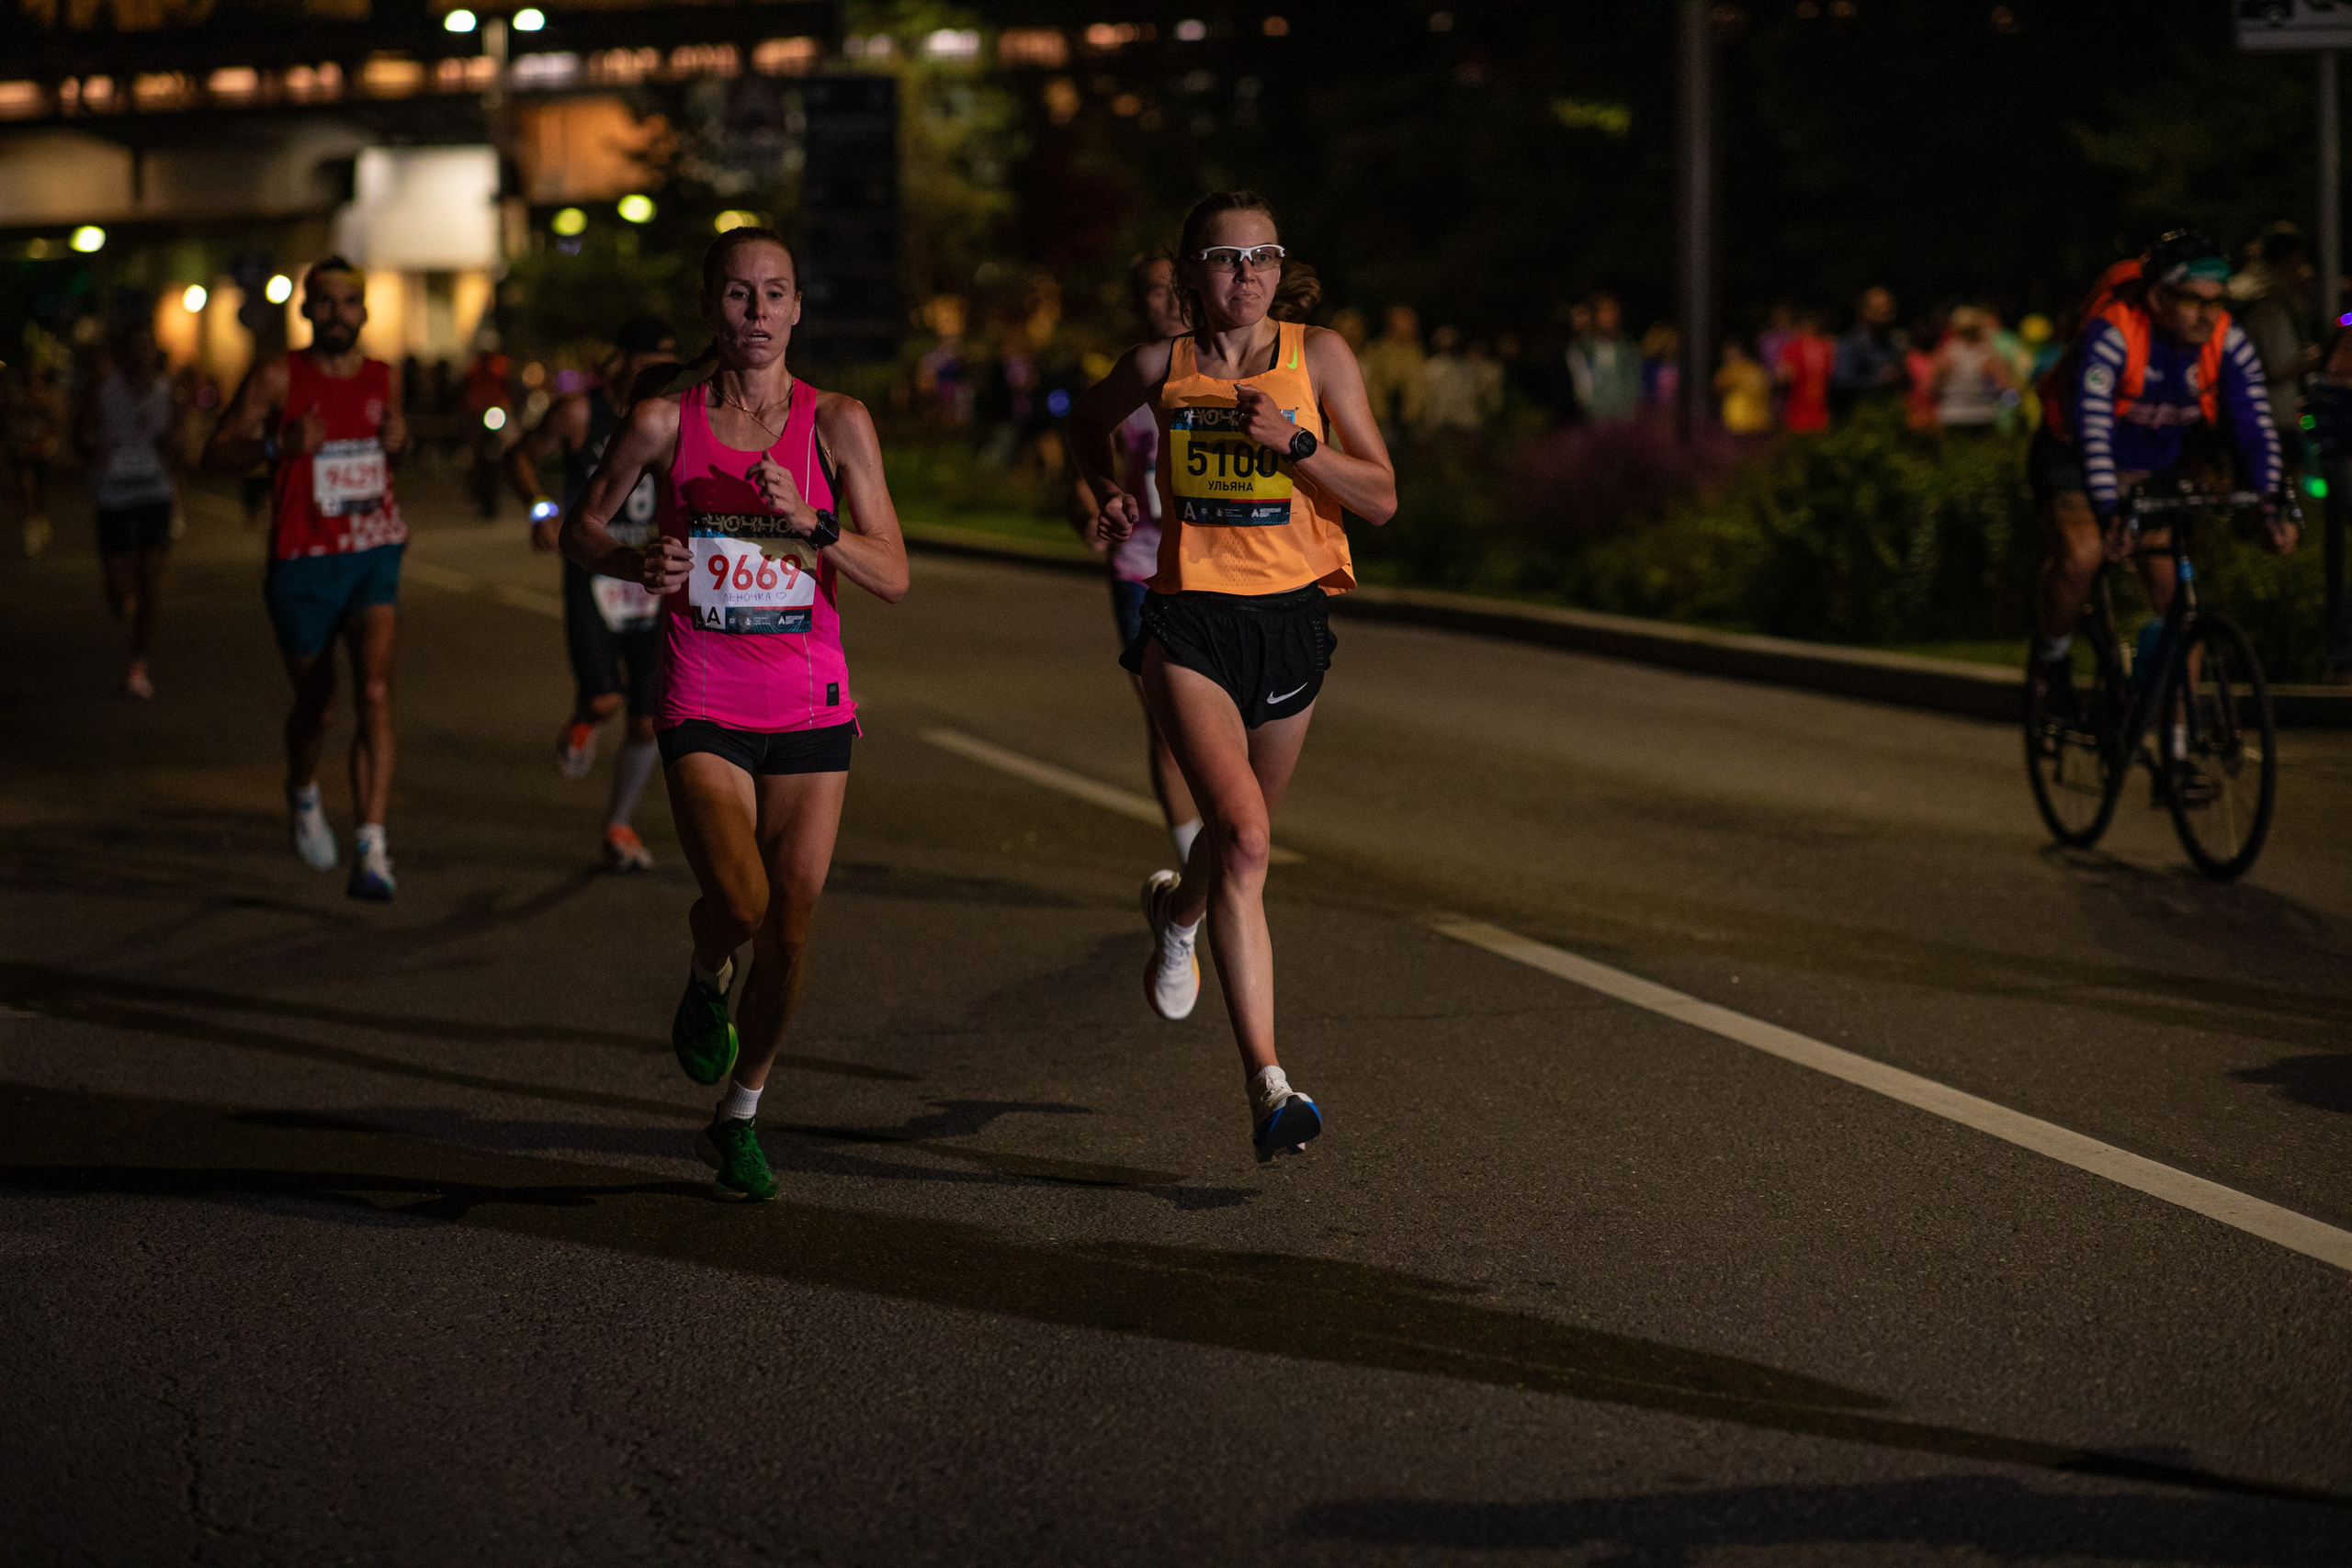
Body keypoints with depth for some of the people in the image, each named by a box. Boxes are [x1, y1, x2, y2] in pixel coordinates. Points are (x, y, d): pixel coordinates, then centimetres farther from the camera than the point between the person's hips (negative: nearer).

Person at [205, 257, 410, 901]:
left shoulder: (384, 378, 6)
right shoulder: (279, 377, -5)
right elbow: (216, 454, -4)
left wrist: (397, 440, 2)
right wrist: (278, 444, -22)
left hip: (376, 554, 2)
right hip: (304, 561, -2)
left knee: (375, 690, -18)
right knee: (316, 703, 13)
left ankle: (372, 848, -23)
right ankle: (303, 794, 48)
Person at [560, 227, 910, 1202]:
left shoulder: (836, 422, -2)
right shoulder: (665, 423, -3)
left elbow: (893, 578, -4)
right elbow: (579, 529, 10)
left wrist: (810, 523, -20)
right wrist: (633, 562, -12)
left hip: (810, 706, 2)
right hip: (704, 706, -2)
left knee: (790, 925, 2)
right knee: (739, 902, -21)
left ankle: (739, 1117, 25)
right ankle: (708, 979, 17)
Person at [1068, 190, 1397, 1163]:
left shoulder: (1318, 358, -2)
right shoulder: (1159, 368, 0)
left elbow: (1381, 499, -5)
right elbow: (1088, 425, 22)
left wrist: (1290, 442, -19)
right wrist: (1108, 492, 3)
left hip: (1290, 619, 2)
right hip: (1189, 619, -2)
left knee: (1244, 837, 20)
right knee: (1242, 836, -21)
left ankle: (1177, 910, 60)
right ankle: (1268, 1087, -24)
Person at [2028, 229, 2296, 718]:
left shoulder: (2228, 344, -17)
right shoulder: (2110, 334, -31)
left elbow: (2257, 430, -18)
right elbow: (2092, 429, -39)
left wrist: (2272, 511, -31)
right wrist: (2110, 513, -49)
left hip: (2155, 470, 4)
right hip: (2073, 461, -4)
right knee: (2082, 554, -31)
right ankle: (2054, 656, -3)